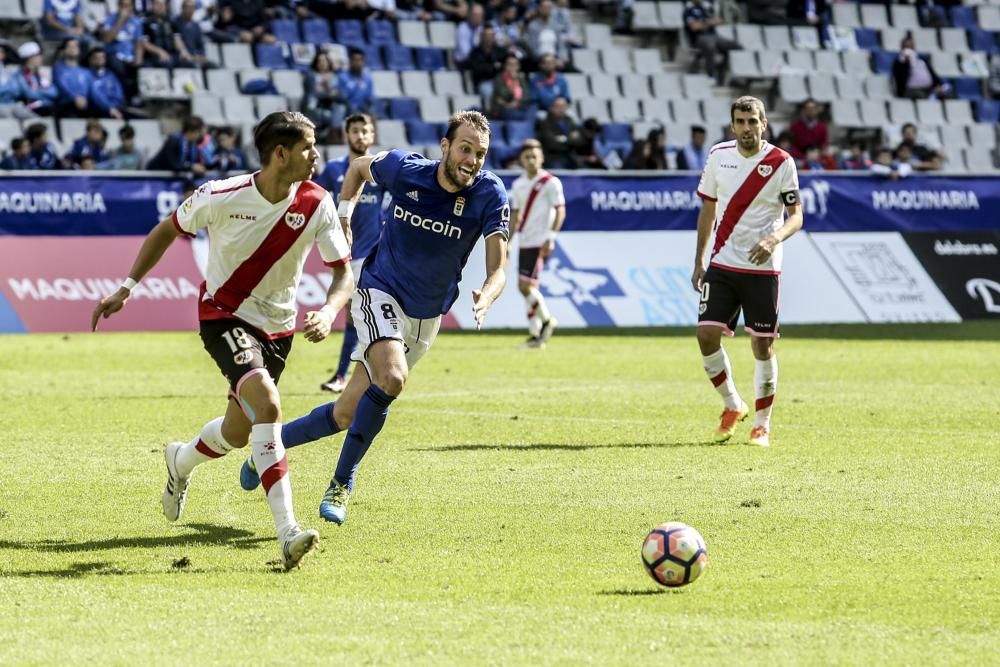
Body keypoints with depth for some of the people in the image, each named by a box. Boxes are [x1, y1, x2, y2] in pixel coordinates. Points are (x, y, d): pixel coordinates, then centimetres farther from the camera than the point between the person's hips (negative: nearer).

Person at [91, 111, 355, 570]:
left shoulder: (316, 205, -13)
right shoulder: (221, 196, -18)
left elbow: (343, 270, -7)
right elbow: (168, 229, 0)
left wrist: (329, 311, -29)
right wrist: (126, 288, 0)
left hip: (277, 327, 4)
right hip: (223, 315, -4)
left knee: (238, 432, 13)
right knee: (266, 402, -28)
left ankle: (181, 462, 50)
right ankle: (287, 531, -33)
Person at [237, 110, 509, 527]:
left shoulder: (490, 196, -17)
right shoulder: (405, 171, -16)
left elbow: (497, 269, -24)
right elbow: (358, 166, 7)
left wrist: (486, 297, -45)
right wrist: (344, 215, -5)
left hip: (426, 317, 3)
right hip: (380, 291, -2)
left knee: (346, 415, 3)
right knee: (392, 378, -31)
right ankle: (342, 484, -17)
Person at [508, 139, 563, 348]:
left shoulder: (551, 182, -5)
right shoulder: (518, 185, 14)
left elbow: (560, 212, -8)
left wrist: (550, 238, -16)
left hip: (539, 242, -7)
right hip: (524, 242, 7)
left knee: (525, 285, -14)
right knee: (527, 287, 5)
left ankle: (546, 320, 4)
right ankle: (535, 334, 10)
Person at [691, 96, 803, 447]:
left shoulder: (781, 162, -7)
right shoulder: (719, 155, 4)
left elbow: (796, 216, -7)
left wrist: (774, 239, -27)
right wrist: (699, 262, 11)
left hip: (762, 268, -3)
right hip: (722, 264, 3)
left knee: (763, 346, 0)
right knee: (707, 334, -9)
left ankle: (762, 425, 13)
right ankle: (732, 405, 14)